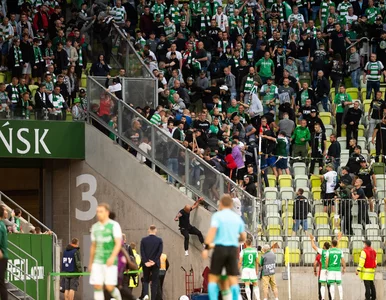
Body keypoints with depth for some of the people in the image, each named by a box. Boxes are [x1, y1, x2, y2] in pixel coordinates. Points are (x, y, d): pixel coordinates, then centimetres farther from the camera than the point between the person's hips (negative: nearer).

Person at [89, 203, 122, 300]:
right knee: (97, 286, -7)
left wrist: (112, 257, -31)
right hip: (98, 262, 5)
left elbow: (118, 243, -16)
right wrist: (90, 263, 20)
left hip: (110, 262, -5)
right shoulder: (95, 227, 11)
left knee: (109, 287, -8)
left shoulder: (114, 225, -7)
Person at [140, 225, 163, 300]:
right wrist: (154, 262, -10)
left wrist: (145, 262, -8)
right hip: (155, 264, -1)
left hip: (146, 264, 1)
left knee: (146, 280, 14)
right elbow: (160, 252, -10)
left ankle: (146, 294, -10)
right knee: (154, 282, 5)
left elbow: (142, 252, -6)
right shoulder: (159, 240, -2)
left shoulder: (143, 240, 0)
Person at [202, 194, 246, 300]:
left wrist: (206, 248, -20)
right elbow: (243, 237, 21)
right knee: (233, 280, 1)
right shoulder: (237, 218, 14)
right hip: (233, 249, 3)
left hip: (220, 248, -3)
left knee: (213, 278, 2)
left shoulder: (217, 215, 0)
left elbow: (212, 231, -16)